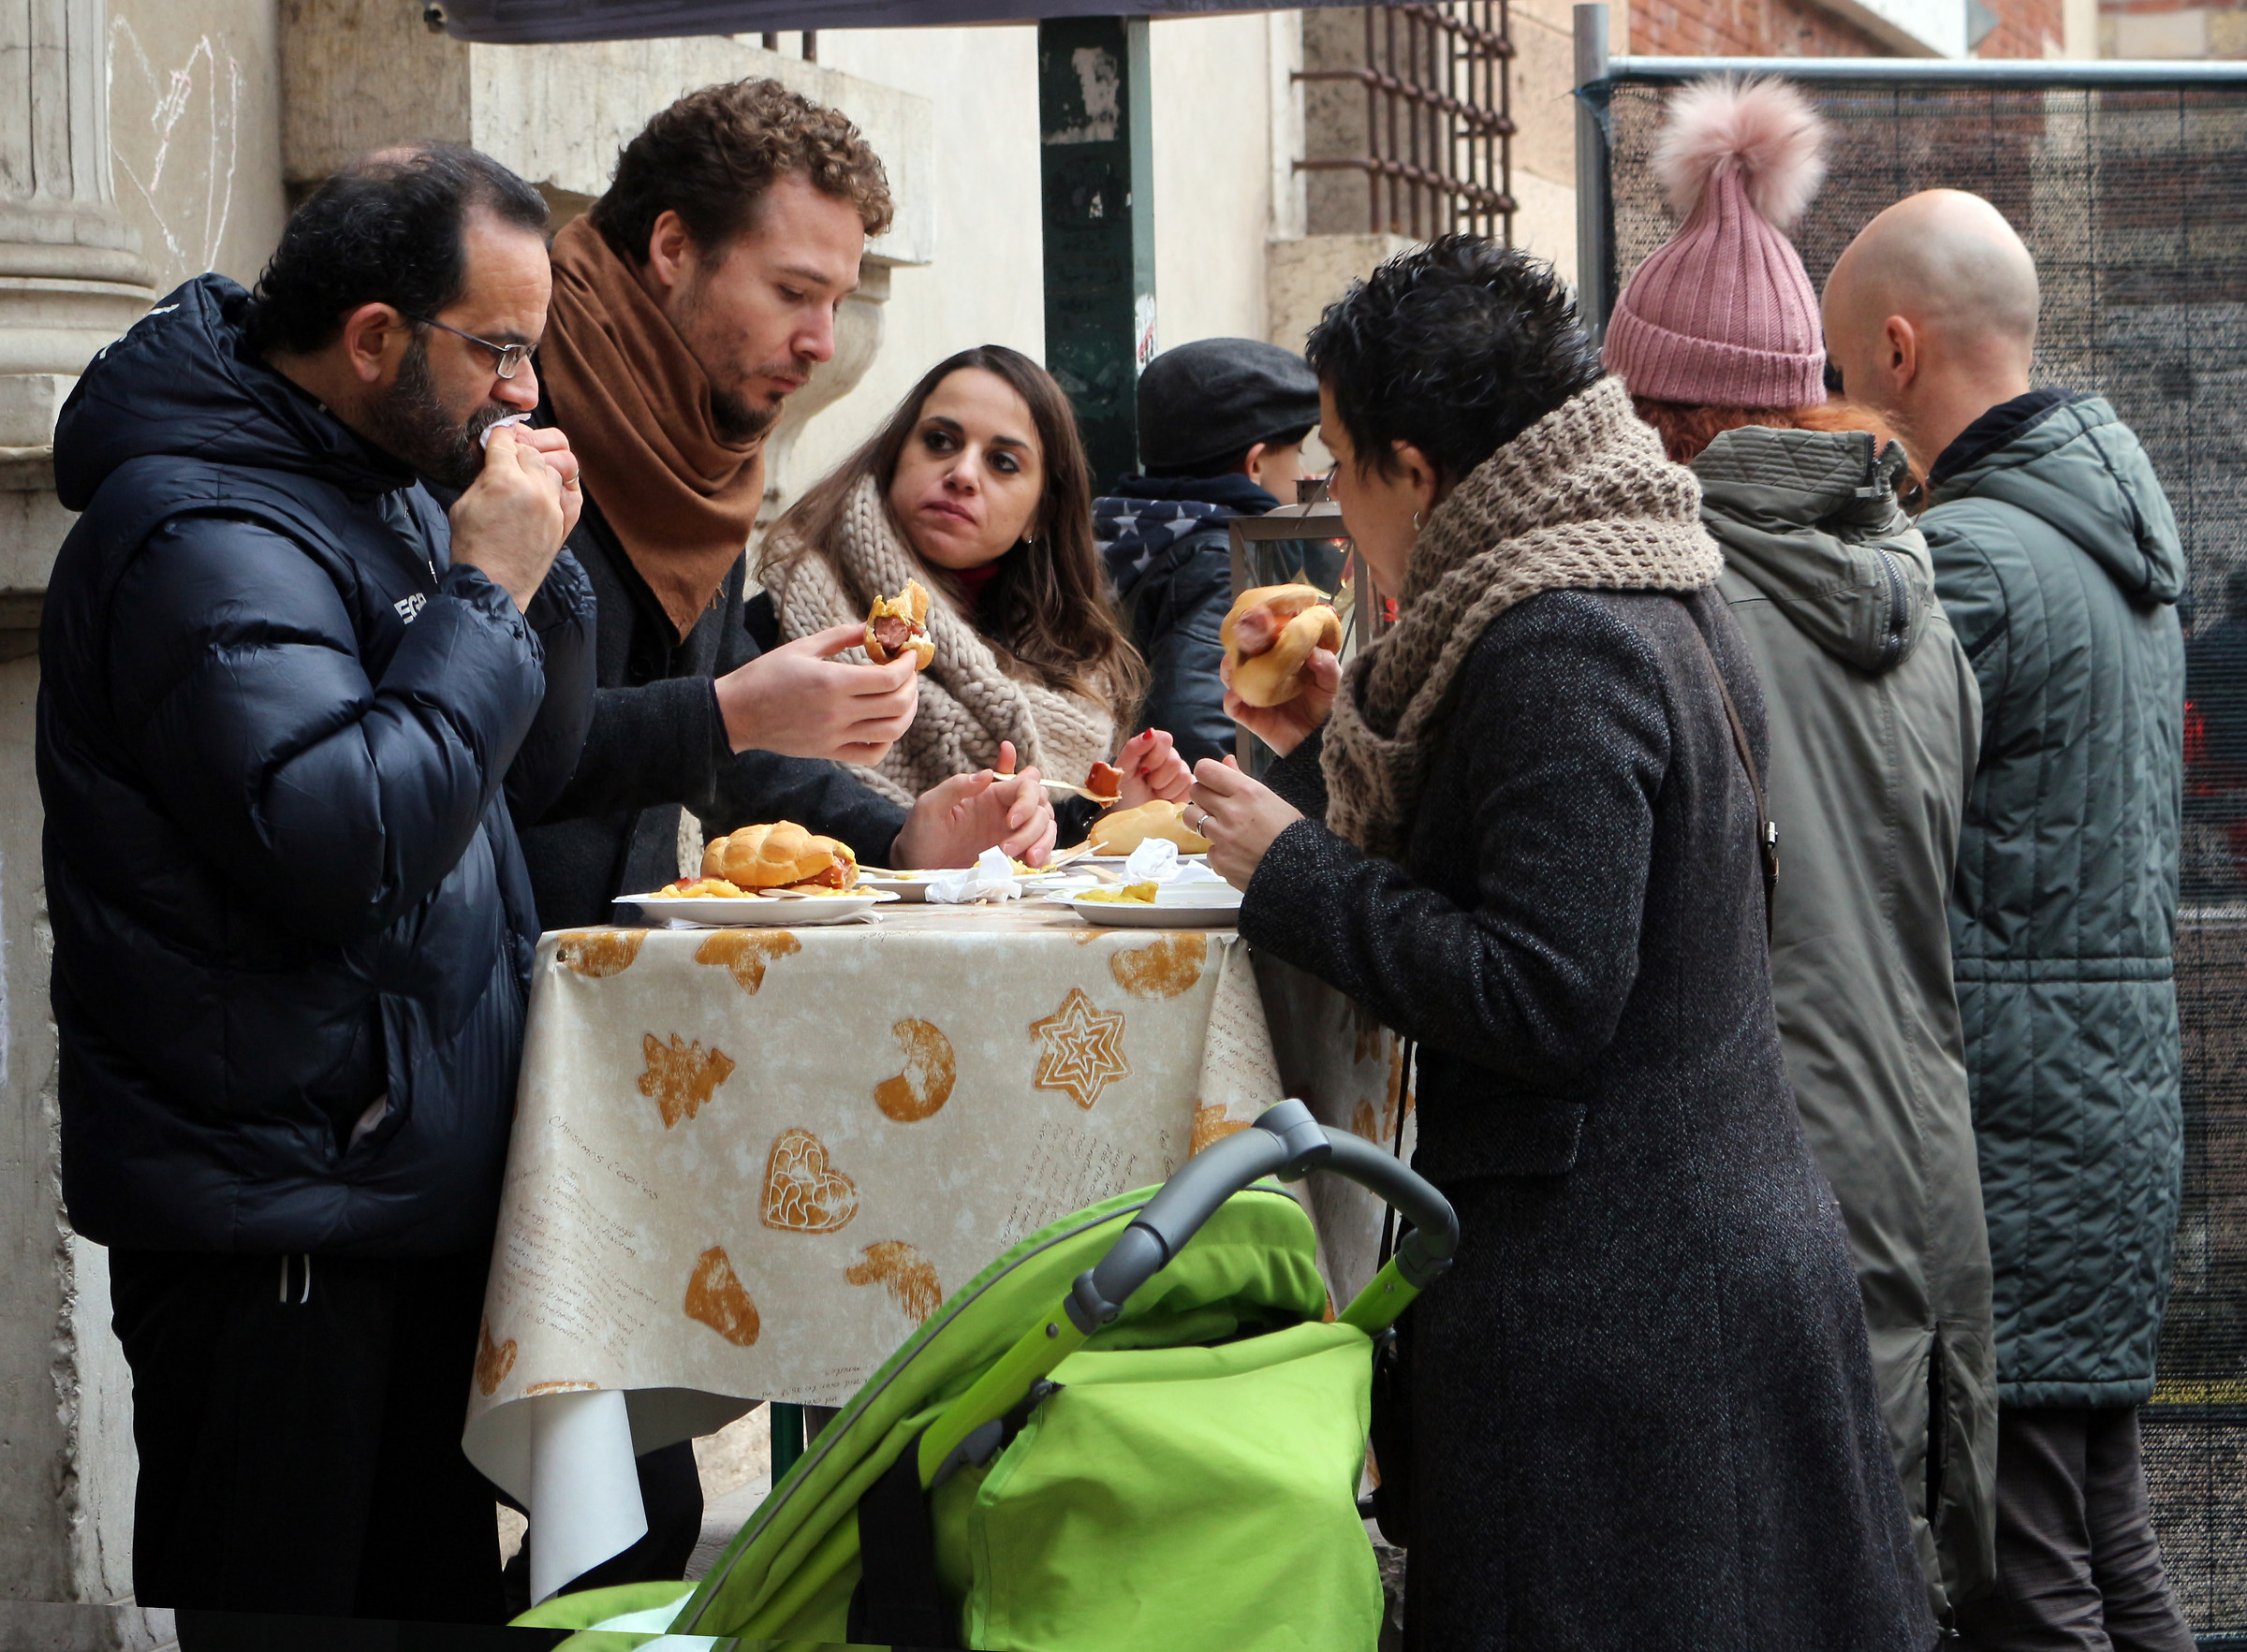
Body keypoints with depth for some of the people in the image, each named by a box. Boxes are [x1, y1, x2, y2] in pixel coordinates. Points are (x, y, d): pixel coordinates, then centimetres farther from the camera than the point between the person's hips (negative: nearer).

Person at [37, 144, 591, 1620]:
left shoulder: (379, 485, 13)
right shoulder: (207, 533, -19)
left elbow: (530, 770, 18)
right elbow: (341, 846, -30)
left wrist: (540, 572, 1)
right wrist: (483, 592, -21)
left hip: (400, 1187, 10)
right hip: (277, 1221, -10)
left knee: (436, 1594, 15)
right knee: (273, 1609, -3)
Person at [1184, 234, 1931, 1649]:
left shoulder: (1559, 650, -18)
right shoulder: (1665, 602, 13)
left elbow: (1539, 999, -23)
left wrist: (1292, 871, -14)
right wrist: (1331, 745, 20)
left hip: (1603, 1307, -10)